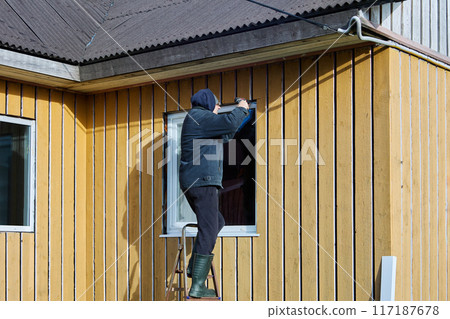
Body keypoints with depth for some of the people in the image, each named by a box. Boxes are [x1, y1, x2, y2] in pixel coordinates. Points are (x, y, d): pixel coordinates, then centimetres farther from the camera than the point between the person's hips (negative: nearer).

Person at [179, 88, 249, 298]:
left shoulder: (198, 119, 24)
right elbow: (229, 123, -21)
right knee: (208, 231, -11)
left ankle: (194, 266, 16)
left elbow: (224, 136, 33)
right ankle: (197, 286, -15)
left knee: (217, 223, 24)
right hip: (202, 181, -11)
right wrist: (241, 109, -1)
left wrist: (240, 115, 31)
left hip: (192, 184, 11)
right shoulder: (199, 116, -7)